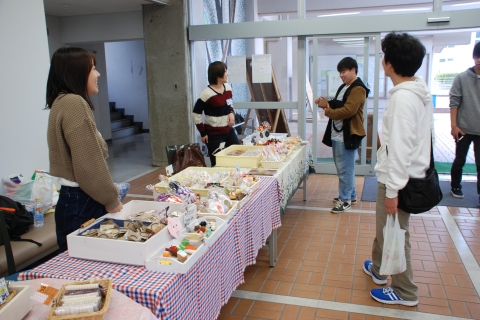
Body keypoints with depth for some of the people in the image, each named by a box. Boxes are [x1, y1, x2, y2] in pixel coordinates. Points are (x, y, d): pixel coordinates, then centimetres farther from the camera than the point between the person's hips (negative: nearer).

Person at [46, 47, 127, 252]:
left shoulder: (62, 102, 12)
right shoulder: (74, 103, -17)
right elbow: (89, 163, -20)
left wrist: (109, 195, 15)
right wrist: (111, 200, -8)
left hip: (70, 200, 9)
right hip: (82, 204, -9)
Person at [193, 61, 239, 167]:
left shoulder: (228, 88, 3)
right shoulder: (207, 93, -19)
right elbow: (196, 114, -12)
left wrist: (232, 113, -1)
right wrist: (203, 133, -12)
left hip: (229, 131, 7)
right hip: (214, 134, -7)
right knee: (217, 164, 3)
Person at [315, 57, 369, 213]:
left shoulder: (358, 89, -13)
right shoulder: (344, 87, 18)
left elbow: (347, 111, -23)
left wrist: (327, 109, -14)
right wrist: (327, 103, 1)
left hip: (348, 135, -10)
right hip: (337, 134, 10)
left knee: (344, 169, -3)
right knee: (344, 167, 17)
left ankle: (345, 200, 6)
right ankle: (350, 195, 29)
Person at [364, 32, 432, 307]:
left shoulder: (402, 97, -23)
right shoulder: (420, 91, 7)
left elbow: (400, 148, -25)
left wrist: (392, 190, -21)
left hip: (399, 178, -10)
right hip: (411, 173, 10)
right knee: (385, 229, 24)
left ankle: (406, 292, 22)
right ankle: (378, 268, 43)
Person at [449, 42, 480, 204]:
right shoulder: (461, 78, -4)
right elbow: (454, 103, -4)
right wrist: (454, 125, -9)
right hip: (464, 128, -1)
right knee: (459, 160, 13)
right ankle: (455, 186, 32)